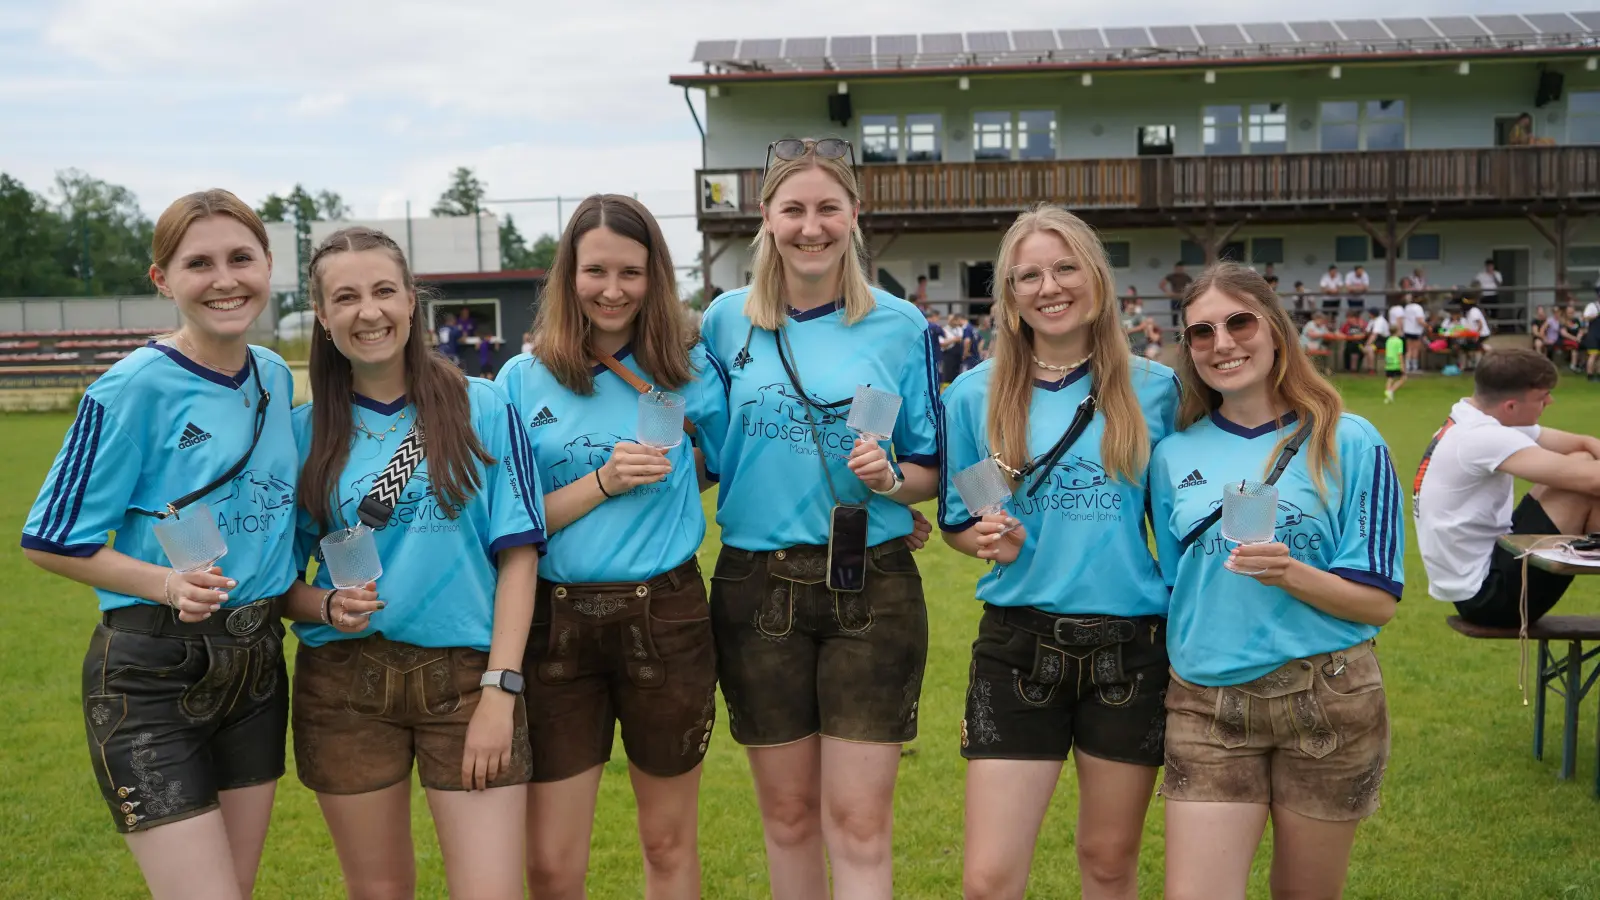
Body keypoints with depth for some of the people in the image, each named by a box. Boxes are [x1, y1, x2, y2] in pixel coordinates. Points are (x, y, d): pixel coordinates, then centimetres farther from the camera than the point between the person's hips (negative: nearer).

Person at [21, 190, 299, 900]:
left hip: (255, 662, 6)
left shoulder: (275, 377, 5)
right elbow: (49, 542, -10)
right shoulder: (134, 388, -14)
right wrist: (170, 585, -22)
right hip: (152, 674, -6)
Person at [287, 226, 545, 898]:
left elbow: (517, 557, -4)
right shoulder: (305, 431, 4)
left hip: (466, 674, -2)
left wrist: (499, 691, -10)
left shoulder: (482, 408, -2)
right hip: (344, 682, 2)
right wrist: (327, 606, -13)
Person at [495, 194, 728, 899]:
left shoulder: (691, 369, 1)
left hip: (665, 619, 0)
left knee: (669, 843, 14)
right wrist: (603, 480, -14)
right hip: (556, 622, 0)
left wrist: (667, 475, 0)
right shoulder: (524, 380, 1)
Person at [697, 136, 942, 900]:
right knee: (787, 814, 13)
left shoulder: (900, 325, 0)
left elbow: (930, 470, 5)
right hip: (757, 586, 2)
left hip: (871, 589, -1)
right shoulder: (726, 320, 3)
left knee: (859, 824, 0)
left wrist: (889, 479, -14)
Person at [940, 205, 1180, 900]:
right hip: (1018, 644, 0)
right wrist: (990, 540, -13)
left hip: (1131, 646, 1)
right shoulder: (975, 394, 1)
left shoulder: (1153, 388, 1)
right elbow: (955, 521, 9)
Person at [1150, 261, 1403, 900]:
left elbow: (1378, 602, -6)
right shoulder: (1174, 456, 5)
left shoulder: (1347, 442, -3)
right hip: (1206, 705, 2)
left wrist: (1290, 574, -21)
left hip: (1327, 700, -1)